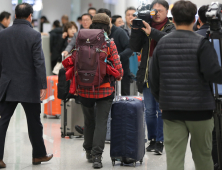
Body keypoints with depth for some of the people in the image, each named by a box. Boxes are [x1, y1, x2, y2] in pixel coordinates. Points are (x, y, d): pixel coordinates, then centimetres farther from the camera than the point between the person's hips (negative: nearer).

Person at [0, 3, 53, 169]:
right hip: (29, 87, -3)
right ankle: (39, 155, 23)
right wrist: (43, 86, -11)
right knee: (34, 122, 11)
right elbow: (39, 62, -14)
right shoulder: (34, 35, -10)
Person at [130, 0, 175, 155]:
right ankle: (152, 140, 19)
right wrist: (136, 29, -8)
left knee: (161, 110, -3)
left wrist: (151, 32, -30)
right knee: (149, 111, 8)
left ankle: (160, 142, 3)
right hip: (147, 74, 4)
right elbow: (135, 47, 4)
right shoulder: (145, 26, 11)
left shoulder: (171, 27, 1)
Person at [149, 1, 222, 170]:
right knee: (203, 155, 12)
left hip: (171, 109, 3)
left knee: (174, 156, 2)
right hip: (199, 108, -2)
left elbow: (154, 78, 7)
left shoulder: (162, 43, 4)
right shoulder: (201, 43, -10)